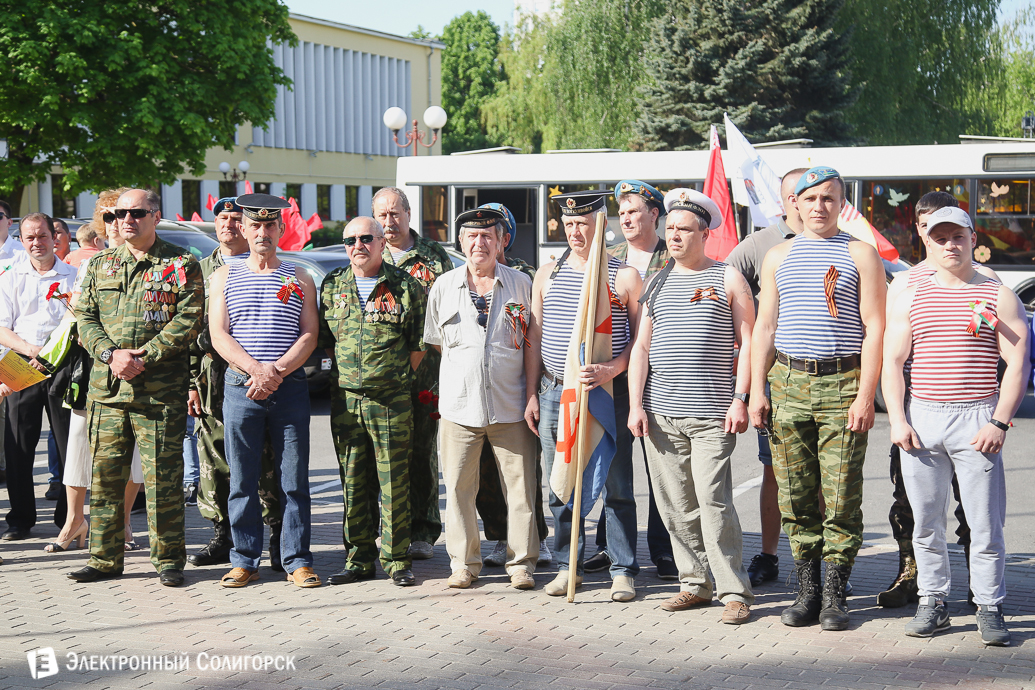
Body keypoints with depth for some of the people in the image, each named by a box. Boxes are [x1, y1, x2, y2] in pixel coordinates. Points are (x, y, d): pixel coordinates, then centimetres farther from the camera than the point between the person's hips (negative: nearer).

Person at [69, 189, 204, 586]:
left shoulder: (181, 265, 2)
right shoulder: (100, 265, 16)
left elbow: (188, 320, -7)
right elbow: (85, 318, 10)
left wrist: (144, 356, -15)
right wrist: (111, 354, -8)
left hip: (160, 389, -4)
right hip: (106, 389, 4)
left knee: (162, 478, -2)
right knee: (105, 476, 7)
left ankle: (168, 559, 8)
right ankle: (105, 558, 17)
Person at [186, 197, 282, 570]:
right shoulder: (201, 270, 16)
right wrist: (191, 382, 5)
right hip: (213, 381, 3)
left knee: (266, 462, -4)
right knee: (214, 462, 4)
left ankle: (277, 538, 4)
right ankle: (222, 536, 15)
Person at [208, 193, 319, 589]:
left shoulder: (299, 279, 12)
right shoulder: (224, 277, 12)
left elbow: (310, 335, 3)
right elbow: (219, 335, 2)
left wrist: (276, 371, -13)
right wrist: (256, 370, -14)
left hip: (290, 388, 0)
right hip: (240, 388, 0)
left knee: (294, 479, 0)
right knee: (242, 479, 3)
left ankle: (297, 561, 7)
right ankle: (244, 560, 11)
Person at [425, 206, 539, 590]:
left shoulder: (520, 284, 7)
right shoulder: (444, 287, 9)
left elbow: (531, 343, 7)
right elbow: (435, 341, 17)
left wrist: (531, 394, 0)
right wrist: (465, 363, 7)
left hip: (510, 406, -1)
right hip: (459, 403, 1)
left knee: (520, 487, 0)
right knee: (459, 487, 3)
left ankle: (521, 563, 10)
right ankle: (464, 563, 14)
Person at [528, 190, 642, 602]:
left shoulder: (625, 277, 1)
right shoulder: (547, 275, 12)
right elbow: (534, 338, 15)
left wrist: (610, 369, -17)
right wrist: (530, 394, 10)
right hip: (556, 393, 3)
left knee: (617, 486, 0)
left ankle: (623, 571, 8)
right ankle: (567, 566, 18)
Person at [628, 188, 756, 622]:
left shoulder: (727, 279, 5)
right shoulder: (656, 283, 16)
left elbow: (748, 342, 2)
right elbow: (641, 347, 14)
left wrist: (740, 399, -8)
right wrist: (635, 405, 5)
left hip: (711, 416, -4)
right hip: (659, 414, 4)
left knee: (714, 501, -10)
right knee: (674, 506, 5)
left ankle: (734, 592, -3)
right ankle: (695, 584, 15)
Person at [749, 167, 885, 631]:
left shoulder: (860, 254, 5)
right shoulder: (778, 257, 15)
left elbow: (875, 329, -1)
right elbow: (764, 327, 15)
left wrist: (865, 395, -9)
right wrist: (757, 391, 6)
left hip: (842, 384, -3)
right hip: (788, 382, 3)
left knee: (841, 497, -3)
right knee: (795, 497, 3)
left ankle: (835, 596, 6)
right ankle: (807, 592, 13)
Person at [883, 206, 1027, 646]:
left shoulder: (999, 297, 5)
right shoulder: (911, 299, 11)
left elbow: (1018, 364, 0)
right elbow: (892, 361, 9)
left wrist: (999, 423, -10)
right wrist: (897, 420, -2)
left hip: (977, 419, -2)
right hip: (921, 417, 2)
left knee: (985, 521, -3)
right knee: (925, 520, 6)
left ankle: (990, 608, 8)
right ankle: (932, 603, 17)